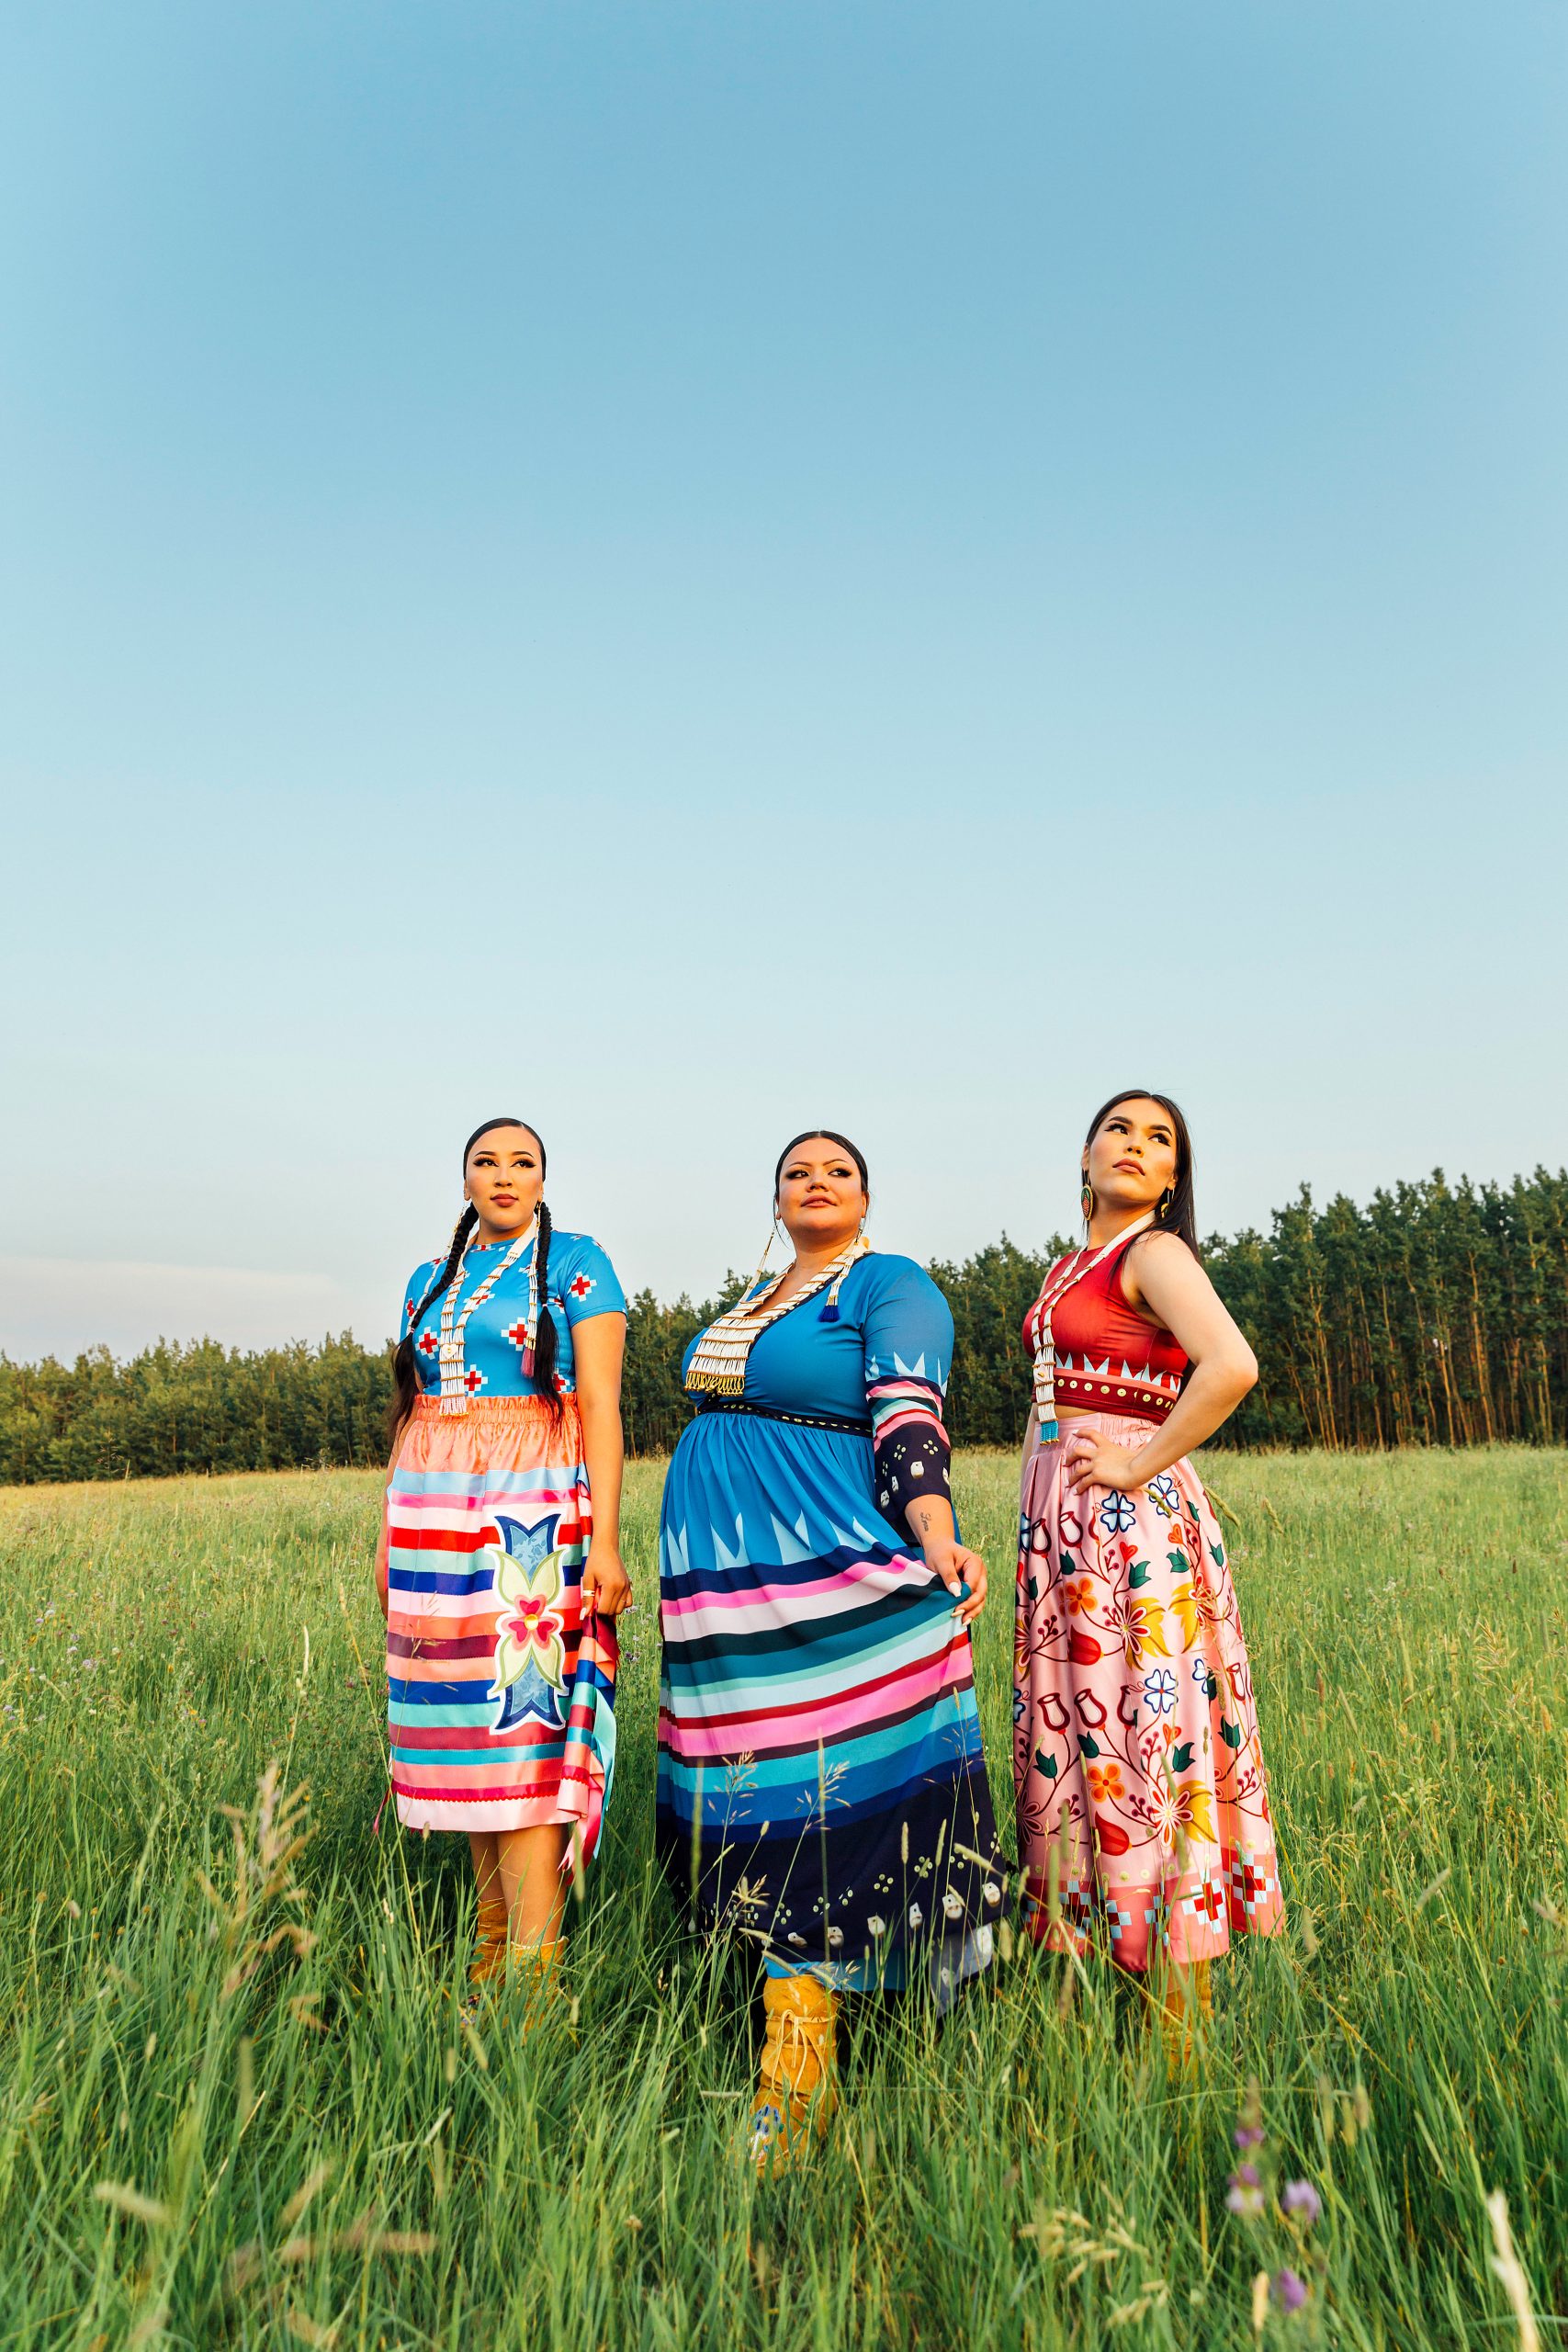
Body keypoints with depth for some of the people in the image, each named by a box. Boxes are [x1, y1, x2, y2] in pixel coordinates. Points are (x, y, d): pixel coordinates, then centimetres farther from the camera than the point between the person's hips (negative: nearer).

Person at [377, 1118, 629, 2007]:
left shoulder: (576, 1263, 0)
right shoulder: (431, 1279, 17)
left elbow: (602, 1407, -6)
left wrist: (605, 1541, -13)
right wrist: (391, 1534, 16)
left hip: (535, 1516, -5)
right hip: (435, 1516, 5)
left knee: (525, 1723, -9)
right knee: (467, 1727, 6)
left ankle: (534, 1969, -4)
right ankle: (492, 1931, 18)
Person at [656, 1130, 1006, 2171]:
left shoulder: (894, 1286, -3)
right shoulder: (755, 1296, 20)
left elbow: (909, 1420, -16)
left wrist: (937, 1540, -32)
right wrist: (700, 1573, 26)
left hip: (830, 1584, -7)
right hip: (732, 1582, 7)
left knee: (805, 1804, -6)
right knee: (749, 1790, 8)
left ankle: (794, 2085, 1)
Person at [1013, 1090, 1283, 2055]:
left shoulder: (1154, 1252, -9)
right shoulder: (1071, 1266, 16)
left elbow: (1232, 1366, -26)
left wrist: (1141, 1464, -18)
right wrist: (1038, 1536, 16)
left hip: (1130, 1522, -9)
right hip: (1060, 1526, 9)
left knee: (1143, 1738, -3)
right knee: (1066, 1743, 12)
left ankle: (1182, 2035, 9)